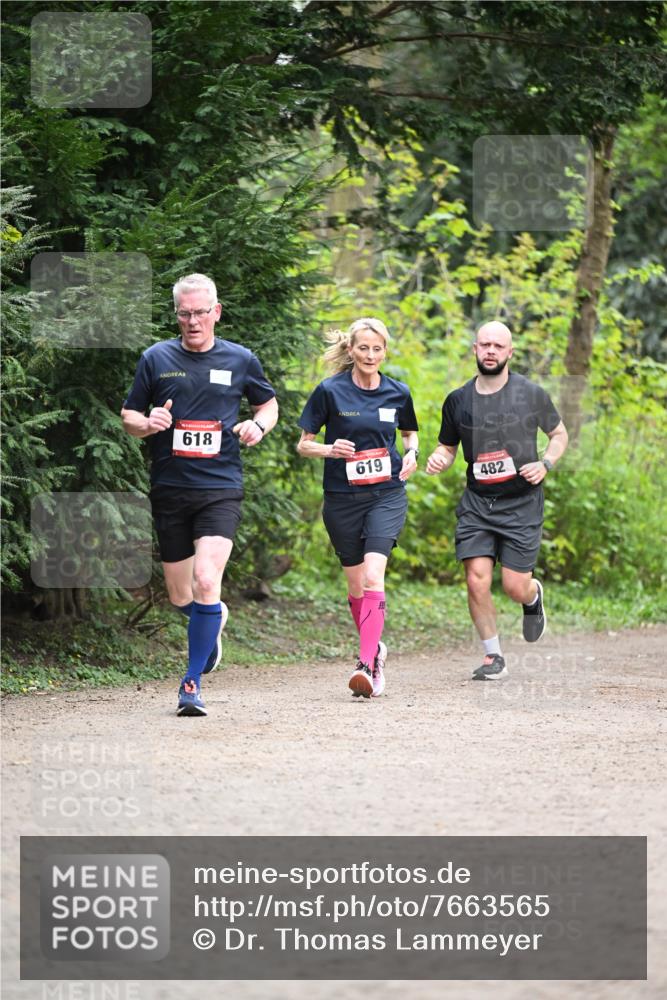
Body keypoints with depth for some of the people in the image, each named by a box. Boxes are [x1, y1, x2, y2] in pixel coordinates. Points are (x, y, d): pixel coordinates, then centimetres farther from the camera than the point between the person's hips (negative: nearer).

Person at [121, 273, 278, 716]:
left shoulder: (240, 360, 5)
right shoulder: (156, 359, 4)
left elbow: (269, 402, 20)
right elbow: (128, 415, 11)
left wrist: (258, 425, -2)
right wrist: (147, 423, -12)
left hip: (221, 488, -2)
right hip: (170, 491, 2)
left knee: (206, 582, -20)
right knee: (181, 597, 9)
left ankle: (193, 683, -9)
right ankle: (215, 620, 46)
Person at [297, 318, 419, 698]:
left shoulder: (398, 393, 2)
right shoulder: (330, 391, -4)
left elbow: (409, 433, 21)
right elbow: (303, 444, 2)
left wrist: (412, 454, 0)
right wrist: (330, 449, -18)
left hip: (387, 495, -1)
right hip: (342, 498, 1)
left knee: (373, 576, -18)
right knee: (356, 583, 9)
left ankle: (367, 665, -23)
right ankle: (375, 647, 34)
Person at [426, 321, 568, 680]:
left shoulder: (530, 394, -2)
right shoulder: (458, 401, 3)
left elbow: (559, 435, 11)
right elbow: (447, 447, 16)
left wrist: (545, 464, -7)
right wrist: (438, 460, -7)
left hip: (521, 504, -2)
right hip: (476, 504, 2)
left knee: (515, 588, -5)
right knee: (477, 582, -11)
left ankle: (534, 596, 34)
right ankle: (493, 656, 8)